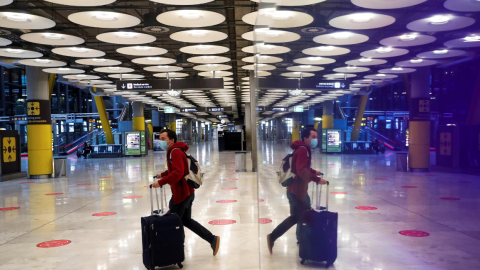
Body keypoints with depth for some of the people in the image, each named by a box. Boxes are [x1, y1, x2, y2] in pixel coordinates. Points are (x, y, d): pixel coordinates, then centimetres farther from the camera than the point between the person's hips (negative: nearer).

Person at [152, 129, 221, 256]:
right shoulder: (174, 151, 15)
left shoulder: (175, 152, -17)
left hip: (181, 194, -10)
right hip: (187, 192, 10)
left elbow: (177, 173, -29)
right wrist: (162, 174, 23)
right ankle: (212, 239, 16)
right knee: (186, 220, 18)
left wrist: (161, 182, -30)